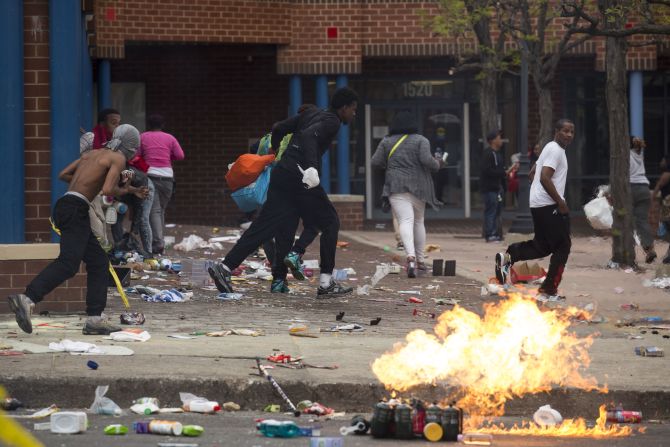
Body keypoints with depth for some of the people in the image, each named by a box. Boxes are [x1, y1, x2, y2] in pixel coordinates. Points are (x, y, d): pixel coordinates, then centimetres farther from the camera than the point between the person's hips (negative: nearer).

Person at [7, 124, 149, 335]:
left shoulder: (91, 154, 22)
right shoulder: (118, 159, -2)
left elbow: (63, 175, 24)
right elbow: (107, 191, -15)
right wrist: (124, 190, 5)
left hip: (66, 206, 9)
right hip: (75, 208, -9)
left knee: (98, 262, 12)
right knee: (69, 262, -21)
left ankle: (94, 319, 9)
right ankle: (27, 299, -36)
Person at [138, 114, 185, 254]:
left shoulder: (143, 137, 7)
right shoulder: (169, 138, 10)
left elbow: (136, 156, 2)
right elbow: (180, 155, 4)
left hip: (150, 174, -2)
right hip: (167, 175, 2)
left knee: (154, 210, -8)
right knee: (161, 210, 13)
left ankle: (158, 242, -23)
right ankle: (158, 241, 13)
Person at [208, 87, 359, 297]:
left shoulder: (311, 114, 20)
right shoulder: (331, 122, -5)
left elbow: (279, 128, 24)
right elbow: (308, 136, -24)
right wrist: (311, 168, -37)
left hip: (281, 172, 8)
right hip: (299, 176, -8)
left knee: (263, 226, 6)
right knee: (330, 222, 4)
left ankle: (224, 268, -3)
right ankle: (325, 284, 1)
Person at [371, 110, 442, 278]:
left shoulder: (387, 141, 7)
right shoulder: (420, 140, 2)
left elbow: (375, 162, 5)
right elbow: (426, 160, -11)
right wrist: (437, 164, 9)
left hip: (396, 187, -1)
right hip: (418, 187, 1)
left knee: (405, 220, -14)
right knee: (418, 221, 19)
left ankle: (411, 256, -37)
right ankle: (420, 260, 24)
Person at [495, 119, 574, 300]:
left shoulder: (550, 149, 19)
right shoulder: (556, 150, -12)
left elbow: (532, 174, 26)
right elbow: (545, 178, -23)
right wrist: (561, 203, -18)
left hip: (538, 204, 10)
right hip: (549, 206, -10)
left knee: (542, 246, 17)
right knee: (562, 246, -2)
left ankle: (508, 256, 2)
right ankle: (548, 291, -1)